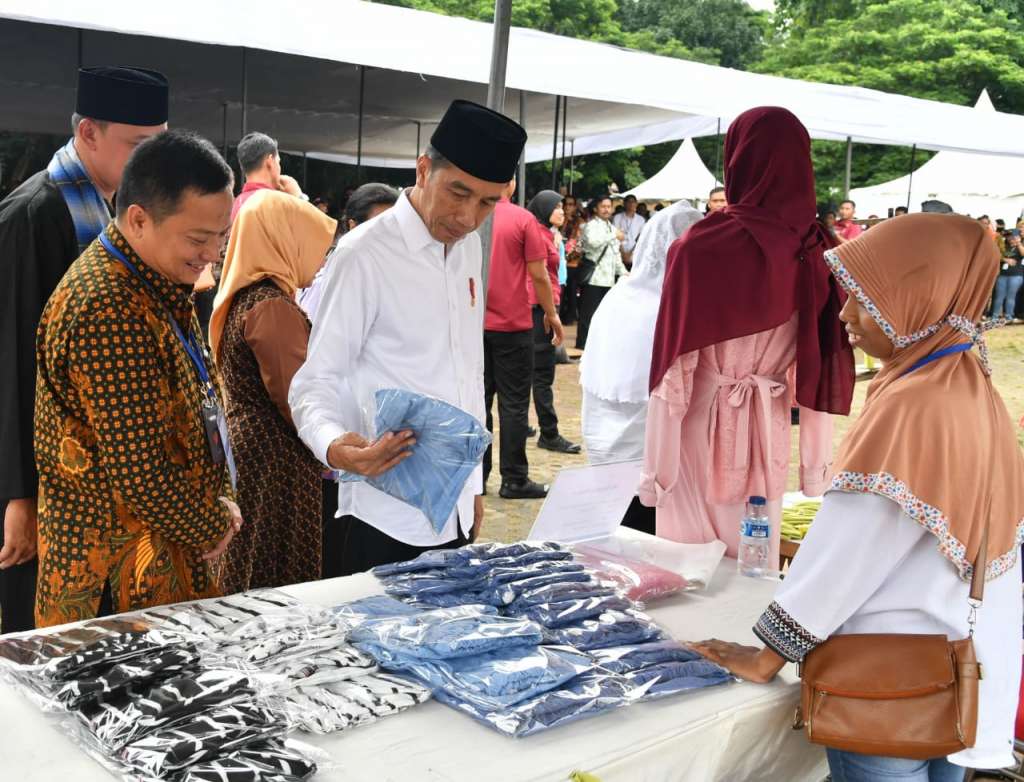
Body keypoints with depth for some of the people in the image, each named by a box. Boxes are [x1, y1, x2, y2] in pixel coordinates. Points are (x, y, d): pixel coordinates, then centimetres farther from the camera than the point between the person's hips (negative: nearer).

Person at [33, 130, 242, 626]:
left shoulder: (158, 288, 8)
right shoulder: (110, 311, -24)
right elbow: (140, 474, -25)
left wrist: (216, 505, 7)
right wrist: (213, 527, -8)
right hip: (122, 573, -9)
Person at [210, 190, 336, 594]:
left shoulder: (240, 297, 14)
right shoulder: (273, 306, -17)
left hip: (244, 450, 10)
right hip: (277, 464, -10)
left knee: (248, 583, 13)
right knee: (285, 585, -3)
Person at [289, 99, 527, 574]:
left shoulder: (469, 249, 9)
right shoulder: (366, 254, -14)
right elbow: (317, 382, -12)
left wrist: (473, 482, 18)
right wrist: (335, 445, -32)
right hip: (388, 514, -7)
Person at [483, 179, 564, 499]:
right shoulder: (522, 219, -8)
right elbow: (538, 275, -8)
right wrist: (552, 314, 5)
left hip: (474, 325, 4)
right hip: (513, 324, -4)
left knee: (478, 400, 11)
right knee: (513, 403, 3)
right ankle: (514, 480, 6)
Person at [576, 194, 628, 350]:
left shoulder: (612, 228, 21)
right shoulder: (591, 225, -4)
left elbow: (615, 254, 26)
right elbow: (593, 241, -26)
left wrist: (623, 271, 16)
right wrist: (614, 236, -18)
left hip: (607, 278, 8)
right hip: (593, 277, -8)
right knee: (588, 313, -6)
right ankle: (582, 345, -2)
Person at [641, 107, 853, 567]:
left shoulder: (700, 248, -16)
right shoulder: (816, 252, -4)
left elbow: (675, 365, -14)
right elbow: (823, 365, -1)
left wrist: (655, 466, -7)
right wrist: (817, 460, 8)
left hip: (703, 425, -3)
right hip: (770, 429, 4)